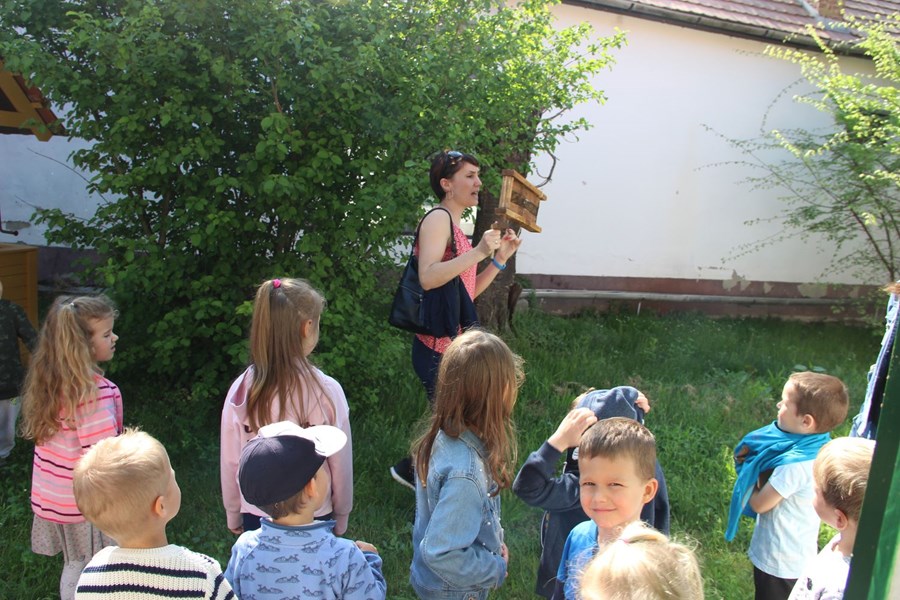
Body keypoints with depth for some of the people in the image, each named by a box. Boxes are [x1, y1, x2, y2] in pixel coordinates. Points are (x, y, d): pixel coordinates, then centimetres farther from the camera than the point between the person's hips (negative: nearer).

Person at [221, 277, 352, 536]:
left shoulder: (241, 390, -12)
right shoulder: (327, 390, -18)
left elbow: (230, 462, -2)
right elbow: (341, 463, -9)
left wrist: (234, 516, 15)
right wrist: (341, 518, 8)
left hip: (256, 517, 2)